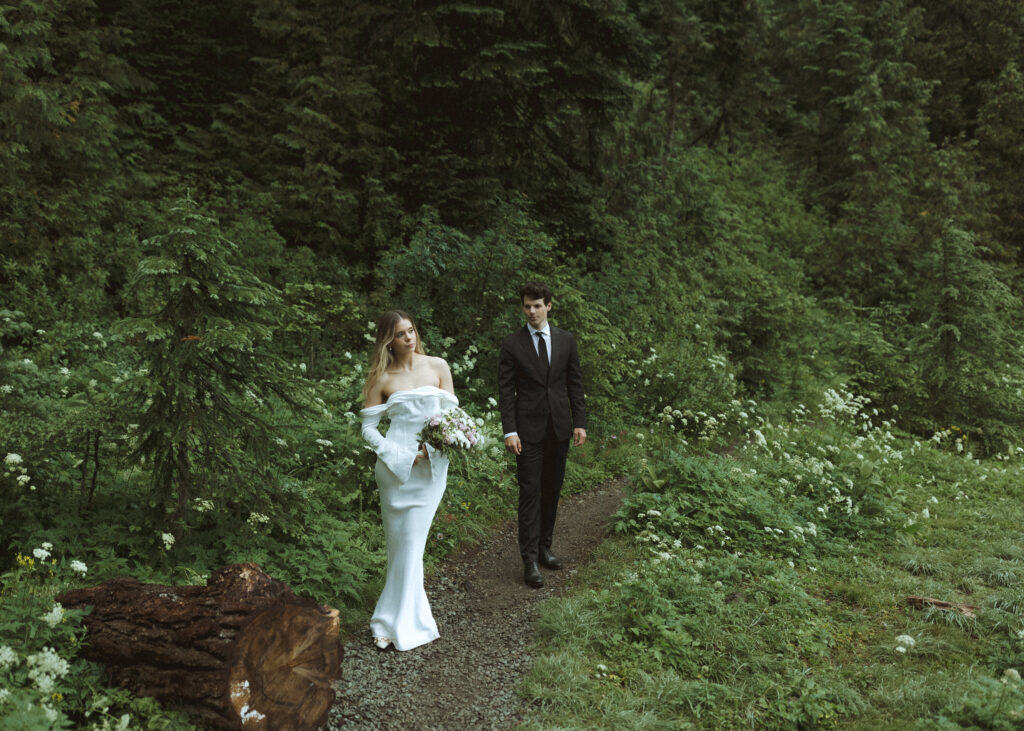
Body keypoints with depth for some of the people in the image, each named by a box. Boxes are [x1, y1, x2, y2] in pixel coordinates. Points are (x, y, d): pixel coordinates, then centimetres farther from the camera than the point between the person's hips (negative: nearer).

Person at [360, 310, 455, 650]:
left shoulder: (438, 367, 4)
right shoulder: (381, 378, -1)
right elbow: (369, 428, 0)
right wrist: (400, 456, -12)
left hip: (432, 466, 1)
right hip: (397, 467, -1)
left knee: (411, 543, 3)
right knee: (403, 543, 5)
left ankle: (396, 622, 13)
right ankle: (411, 618, 18)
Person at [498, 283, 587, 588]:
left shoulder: (566, 340, 6)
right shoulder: (512, 344, -3)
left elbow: (575, 383, 9)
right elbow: (505, 390, -4)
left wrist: (580, 422, 2)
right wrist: (509, 431, -12)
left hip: (559, 427, 3)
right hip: (528, 429, -3)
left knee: (552, 491, 11)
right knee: (530, 492, -5)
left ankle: (544, 546, 25)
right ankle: (530, 560, -2)